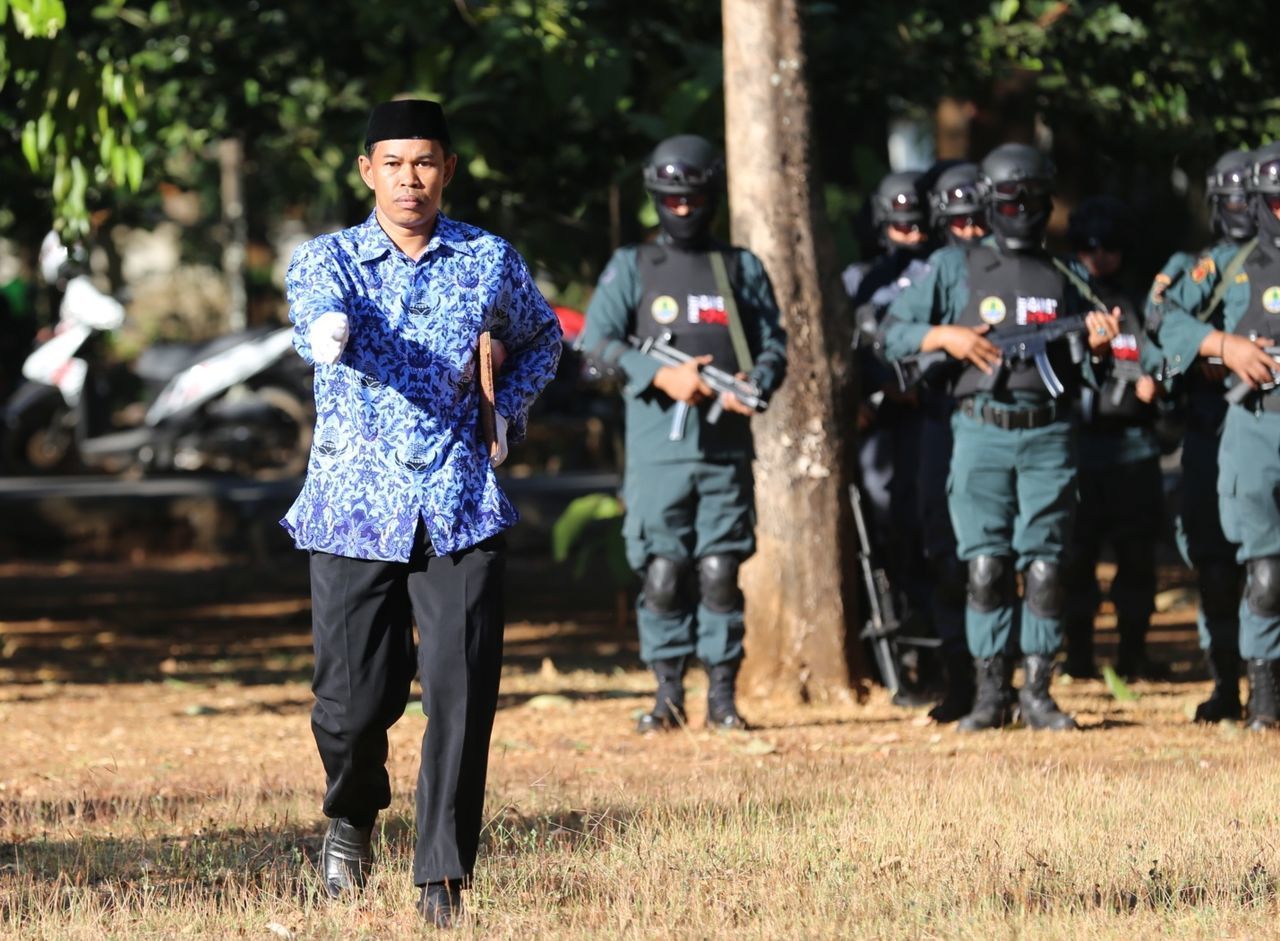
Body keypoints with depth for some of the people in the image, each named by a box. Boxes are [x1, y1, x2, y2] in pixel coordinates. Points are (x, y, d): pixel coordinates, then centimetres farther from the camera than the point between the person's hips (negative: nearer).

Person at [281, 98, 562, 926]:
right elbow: (318, 309, -23)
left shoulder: (490, 261, 7)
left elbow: (541, 339, 26)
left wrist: (508, 415, 8)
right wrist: (327, 331, -48)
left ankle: (445, 874, -1)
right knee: (354, 700, -1)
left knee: (461, 696, -9)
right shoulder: (327, 259, 1)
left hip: (460, 508, 1)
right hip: (354, 507, -1)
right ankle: (353, 812, 31)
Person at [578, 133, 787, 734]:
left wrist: (757, 384, -9)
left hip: (726, 444, 1)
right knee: (662, 573, -2)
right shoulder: (632, 267, 9)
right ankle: (667, 695, 5)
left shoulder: (742, 269, 13)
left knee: (720, 572, 0)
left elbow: (774, 344, 13)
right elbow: (597, 340, -1)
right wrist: (662, 375, -14)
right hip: (657, 444, -1)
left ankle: (722, 696, 5)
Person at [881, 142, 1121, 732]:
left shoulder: (1064, 279, 13)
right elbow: (893, 333, 7)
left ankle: (1038, 692, 4)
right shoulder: (955, 268, 9)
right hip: (981, 434, -1)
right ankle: (991, 692, 2)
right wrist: (945, 336, -9)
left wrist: (1098, 341, -4)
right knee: (985, 567, -3)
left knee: (1044, 567, -2)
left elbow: (1075, 368, 17)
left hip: (1048, 439, 1)